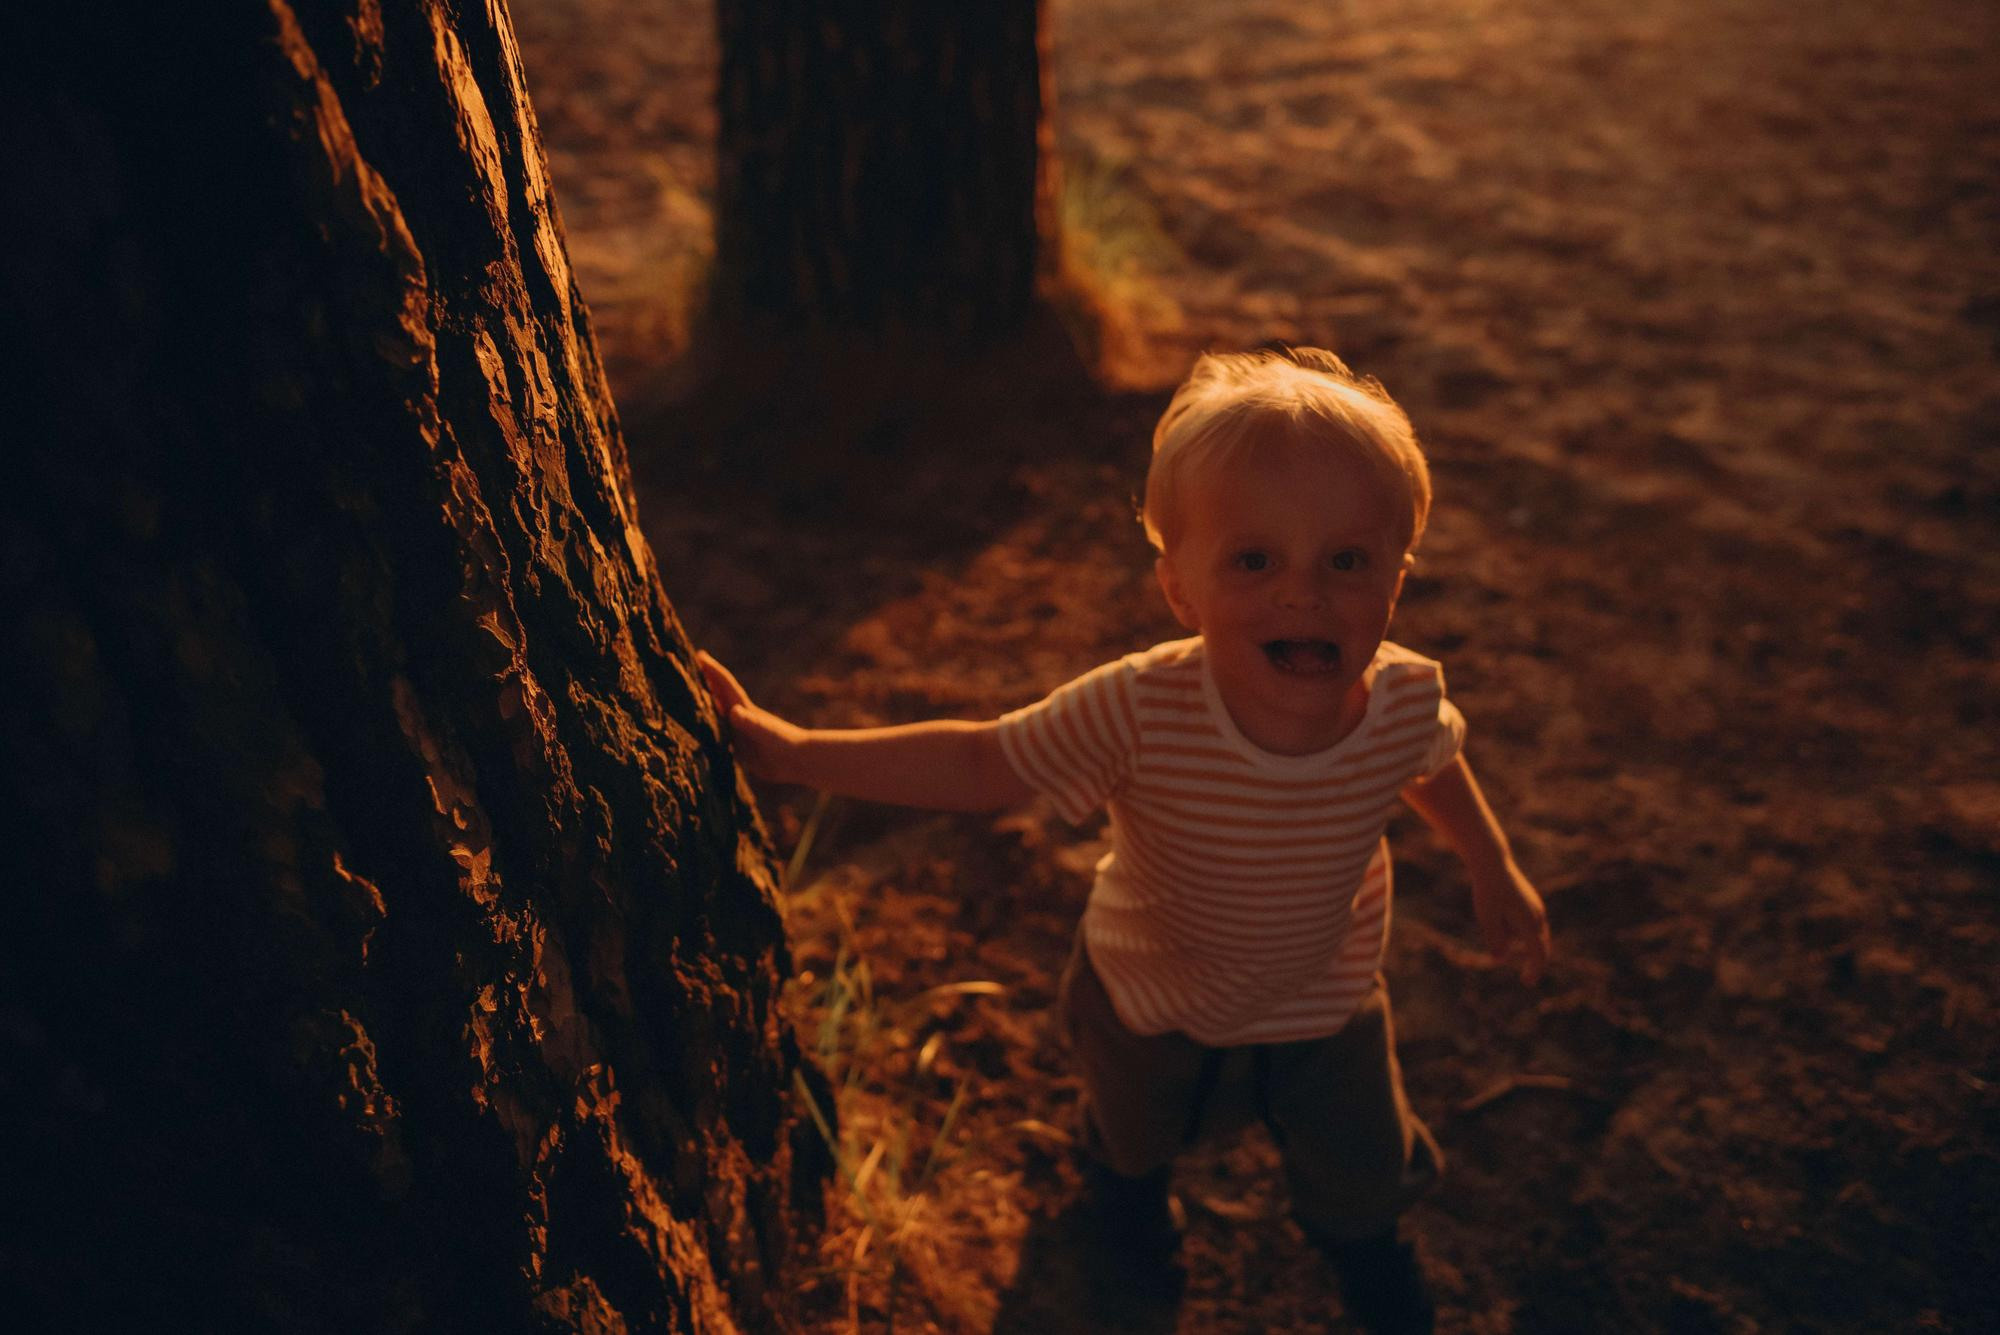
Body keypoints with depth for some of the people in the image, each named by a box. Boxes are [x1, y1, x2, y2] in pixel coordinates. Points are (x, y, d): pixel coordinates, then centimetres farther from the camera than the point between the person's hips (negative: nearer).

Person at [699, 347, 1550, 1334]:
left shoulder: (1407, 699, -30)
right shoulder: (1137, 715, -39)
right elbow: (979, 766, -29)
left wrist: (1493, 868, 7)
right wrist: (791, 750, -32)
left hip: (1325, 1005, 1)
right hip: (1152, 1000, -1)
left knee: (1361, 1168, 25)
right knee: (1135, 1129, 31)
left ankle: (1360, 1236, 63)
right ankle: (1126, 1171, 70)